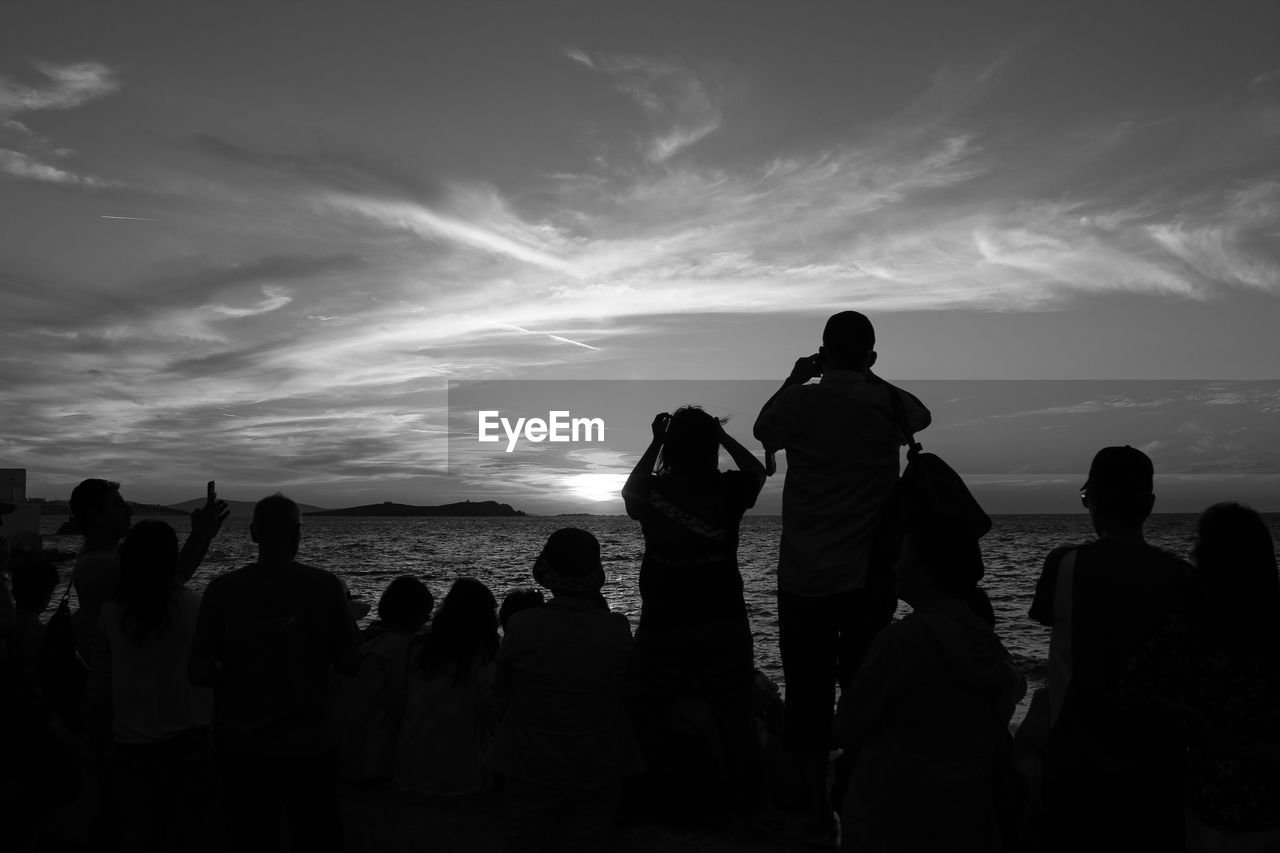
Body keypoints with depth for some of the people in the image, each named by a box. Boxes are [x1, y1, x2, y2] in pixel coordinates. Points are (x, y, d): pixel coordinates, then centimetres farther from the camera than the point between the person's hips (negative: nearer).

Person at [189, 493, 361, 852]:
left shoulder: (222, 589, -7)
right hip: (310, 747, -1)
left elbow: (200, 674, -6)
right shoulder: (325, 586, -9)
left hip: (241, 748, 1)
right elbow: (348, 665, -6)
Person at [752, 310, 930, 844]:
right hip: (870, 579, 1)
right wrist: (867, 378, 26)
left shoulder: (799, 403, -6)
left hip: (804, 579, -1)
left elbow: (762, 430, 16)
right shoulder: (886, 403, -3)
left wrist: (794, 379, 24)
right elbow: (922, 416, 20)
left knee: (808, 696, 6)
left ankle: (817, 818, 12)